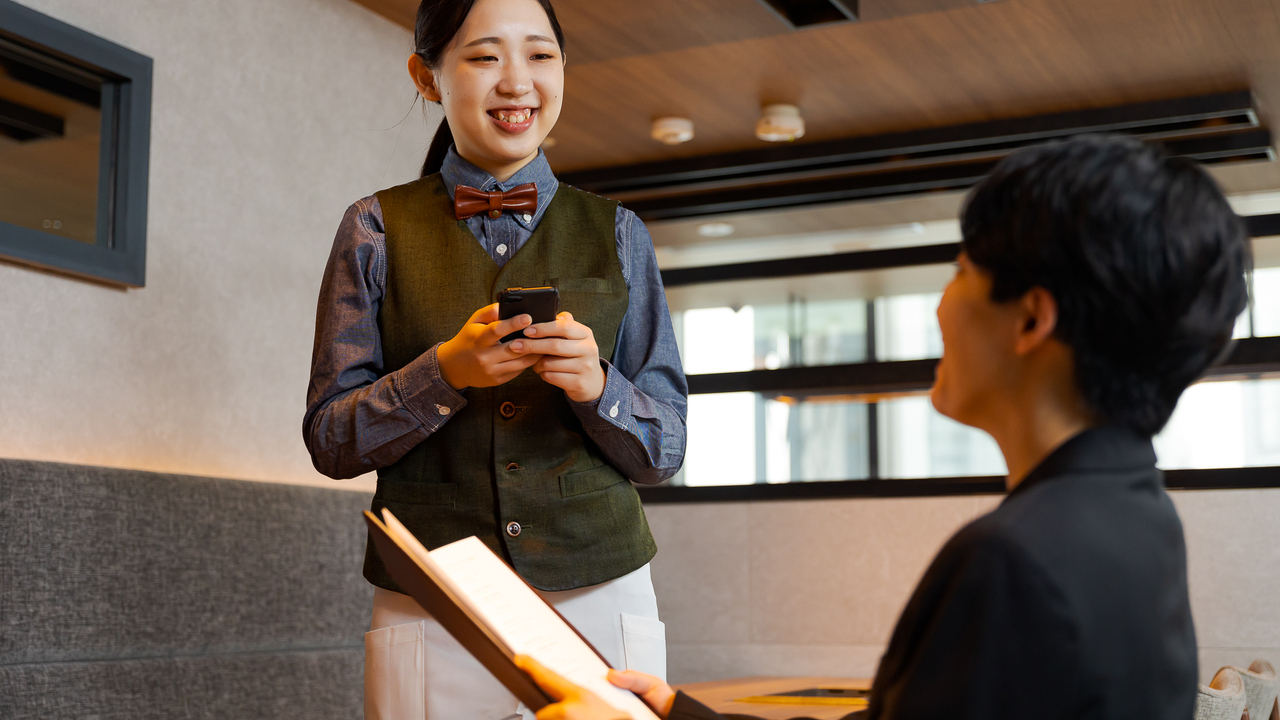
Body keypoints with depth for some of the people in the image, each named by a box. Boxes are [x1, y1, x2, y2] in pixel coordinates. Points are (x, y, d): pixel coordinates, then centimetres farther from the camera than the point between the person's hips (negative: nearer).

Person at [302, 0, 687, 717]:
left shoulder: (617, 234, 8)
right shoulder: (377, 229, 5)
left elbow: (665, 451, 6)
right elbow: (330, 440, 2)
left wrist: (596, 385, -14)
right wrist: (443, 374, -15)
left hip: (600, 601, 1)